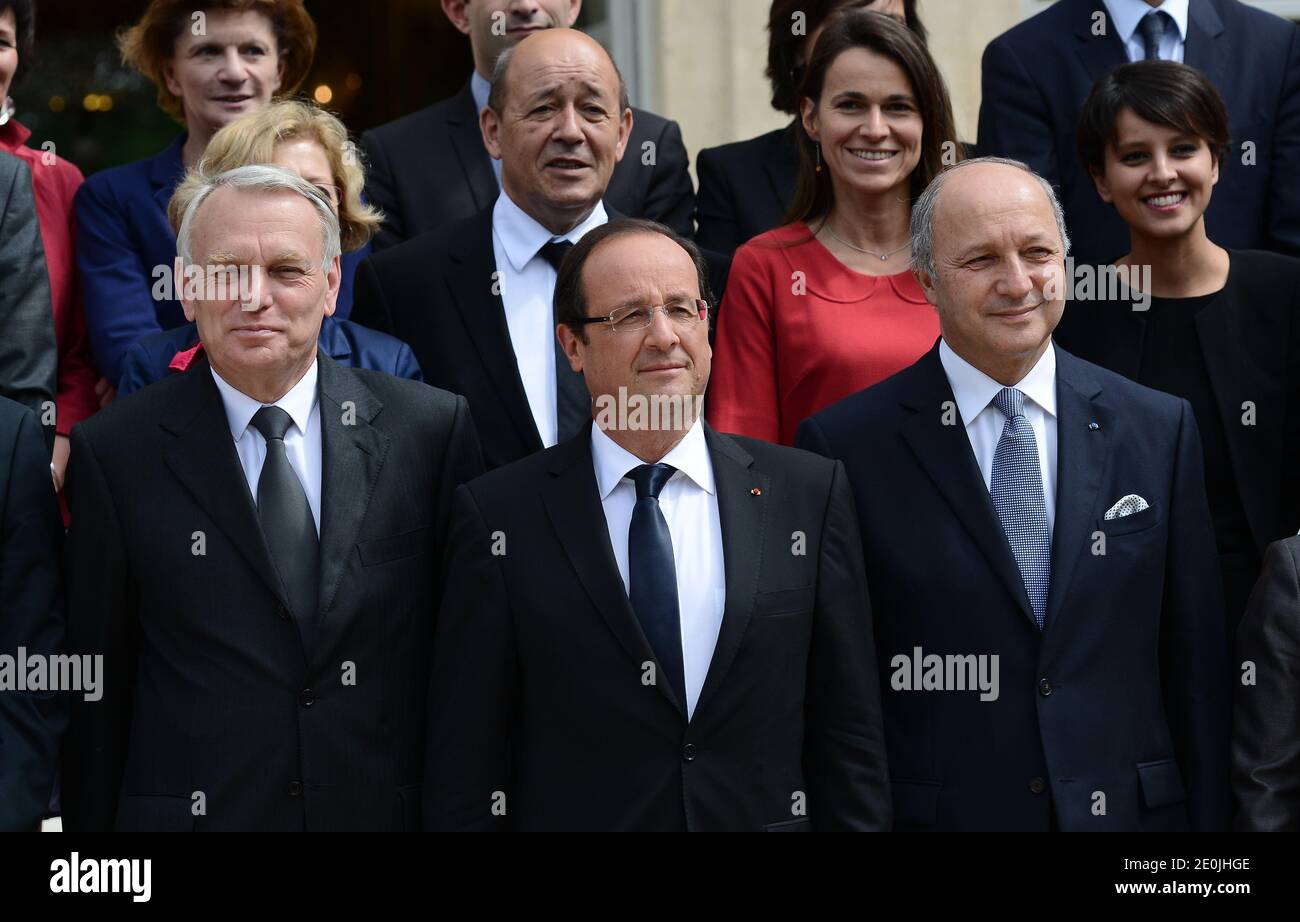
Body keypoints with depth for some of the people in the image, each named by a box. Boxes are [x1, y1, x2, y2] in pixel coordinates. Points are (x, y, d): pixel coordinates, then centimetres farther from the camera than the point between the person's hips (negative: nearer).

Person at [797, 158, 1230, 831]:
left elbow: (1196, 667, 3)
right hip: (935, 812, -2)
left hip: (1131, 809, 2)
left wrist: (1207, 819, 0)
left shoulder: (1160, 430, 2)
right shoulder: (846, 446, -6)